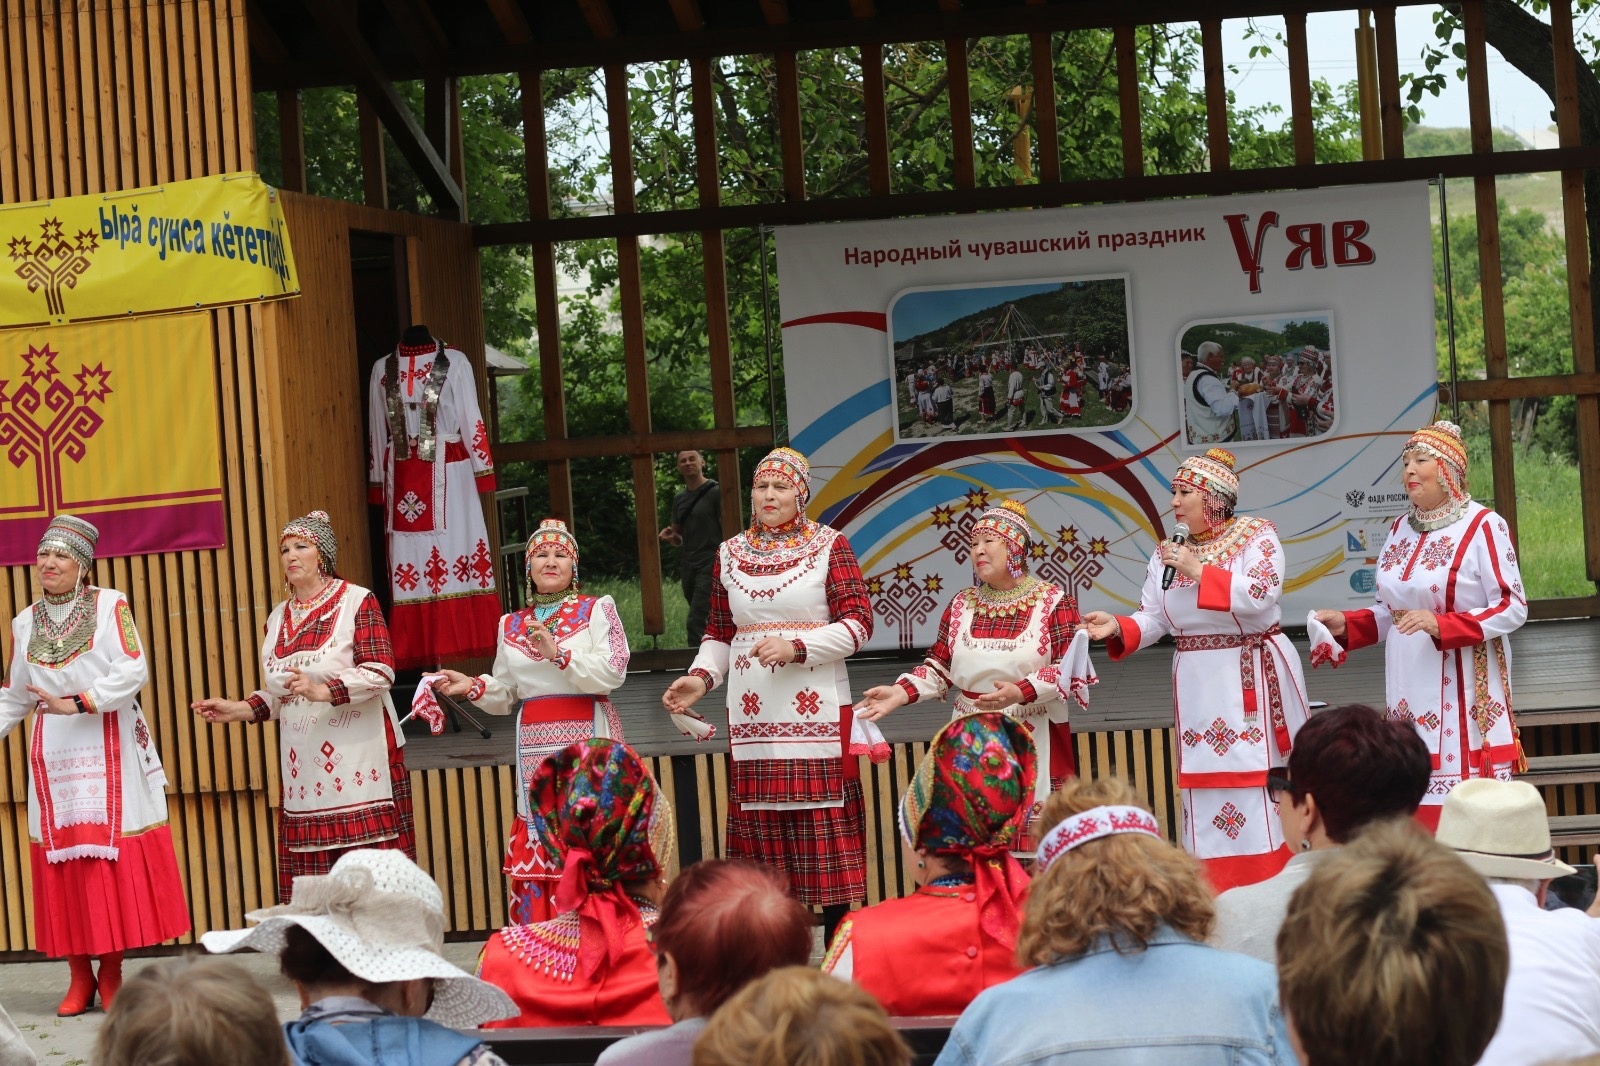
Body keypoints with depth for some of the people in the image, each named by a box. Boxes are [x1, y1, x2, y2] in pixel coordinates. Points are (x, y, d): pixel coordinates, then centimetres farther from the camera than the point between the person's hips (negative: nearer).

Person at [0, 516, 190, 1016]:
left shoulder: (111, 605, -2)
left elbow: (134, 671, -13)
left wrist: (77, 703, -20)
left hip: (110, 753, -3)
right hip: (53, 756, 3)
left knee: (112, 856, -3)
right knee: (61, 859, 1)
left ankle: (111, 973, 7)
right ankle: (80, 977, 9)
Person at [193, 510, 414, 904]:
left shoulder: (357, 602, 0)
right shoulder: (279, 618, 19)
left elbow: (381, 671, -12)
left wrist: (323, 690, -24)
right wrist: (239, 710, 7)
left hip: (357, 756, -5)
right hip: (303, 764, 5)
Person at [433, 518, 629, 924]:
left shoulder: (597, 609, 3)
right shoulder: (511, 625, 16)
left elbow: (613, 672, -10)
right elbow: (506, 694, 19)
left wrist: (559, 654, -18)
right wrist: (473, 686, 1)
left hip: (588, 739, -4)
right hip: (535, 748, 4)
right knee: (535, 845, -1)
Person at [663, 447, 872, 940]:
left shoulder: (829, 545, 1)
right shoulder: (730, 553, 13)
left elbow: (858, 624, -5)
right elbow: (719, 633, 16)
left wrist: (796, 646, -17)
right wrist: (701, 677, -2)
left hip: (817, 711, -3)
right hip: (753, 713, 3)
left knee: (822, 818, -4)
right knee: (763, 819, 2)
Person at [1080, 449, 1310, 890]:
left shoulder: (1257, 535, -3)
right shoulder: (1167, 552, 11)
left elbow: (1262, 594, -19)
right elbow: (1153, 619, 8)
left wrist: (1198, 571, -20)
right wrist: (1117, 627, -11)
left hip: (1254, 679, -5)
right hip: (1198, 684, 5)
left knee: (1260, 782, -5)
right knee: (1204, 784, 3)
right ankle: (1216, 894, 9)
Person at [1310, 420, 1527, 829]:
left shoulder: (1483, 526, -8)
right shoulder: (1400, 529, 12)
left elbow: (1513, 608, -12)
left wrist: (1440, 625, -22)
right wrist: (1345, 625, 2)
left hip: (1462, 685, -6)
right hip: (1410, 686, 6)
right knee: (1417, 801, 3)